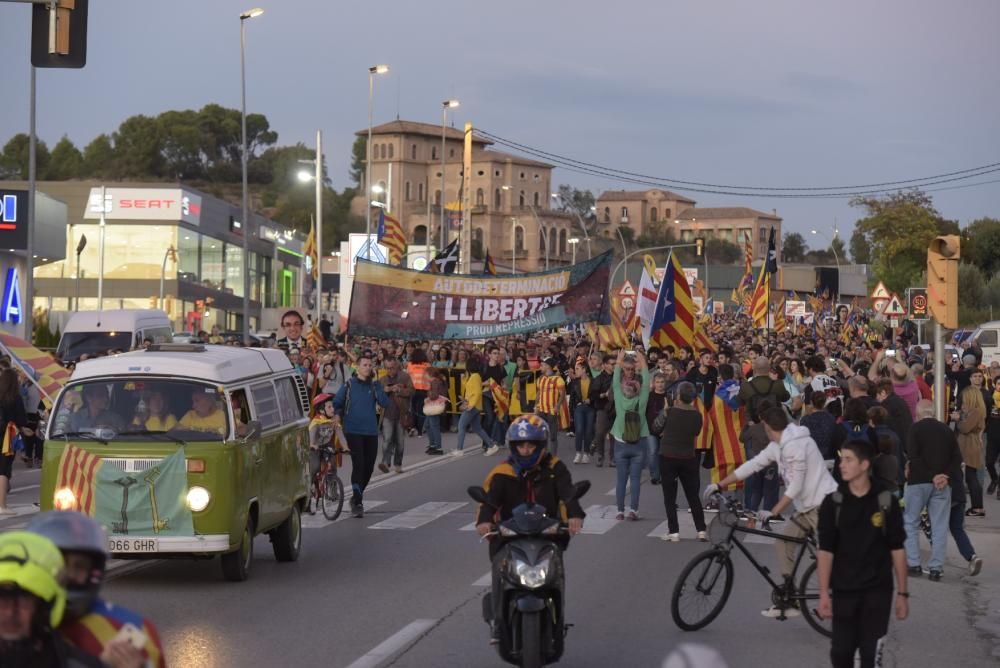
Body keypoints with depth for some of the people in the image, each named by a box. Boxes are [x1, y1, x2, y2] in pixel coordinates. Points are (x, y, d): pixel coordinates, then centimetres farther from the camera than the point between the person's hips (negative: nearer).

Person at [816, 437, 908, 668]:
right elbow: (825, 551, -2)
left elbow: (897, 549, 1)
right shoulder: (833, 503, -2)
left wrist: (902, 593, 1)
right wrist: (824, 593, -7)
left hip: (878, 591, -1)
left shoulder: (886, 502, -3)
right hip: (844, 591, 1)